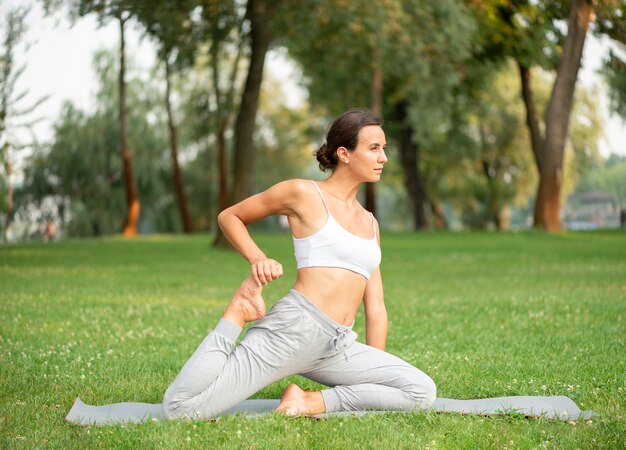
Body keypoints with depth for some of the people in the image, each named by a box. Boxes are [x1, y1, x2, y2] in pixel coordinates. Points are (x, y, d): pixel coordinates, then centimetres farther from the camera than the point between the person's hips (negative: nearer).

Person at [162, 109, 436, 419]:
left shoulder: (369, 223, 22)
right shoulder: (303, 193, 4)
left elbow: (375, 308, 21)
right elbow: (229, 217, 13)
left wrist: (377, 377, 19)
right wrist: (257, 259, -5)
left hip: (338, 347, 6)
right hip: (294, 328, -6)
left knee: (422, 391, -13)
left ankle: (312, 403, -7)